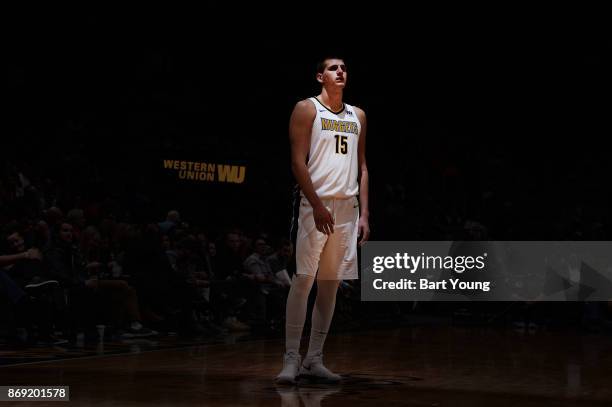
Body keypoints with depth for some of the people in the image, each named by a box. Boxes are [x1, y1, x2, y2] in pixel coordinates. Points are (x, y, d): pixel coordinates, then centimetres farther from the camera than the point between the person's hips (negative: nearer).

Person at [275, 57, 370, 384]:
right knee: (303, 278, -9)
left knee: (331, 283, 5)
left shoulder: (357, 116, 16)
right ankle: (291, 359, -6)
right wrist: (318, 205, -16)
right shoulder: (307, 109, 0)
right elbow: (298, 162, -8)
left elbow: (362, 167, 16)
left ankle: (314, 359, 10)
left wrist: (364, 214, 7)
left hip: (347, 208, 6)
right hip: (317, 204, -5)